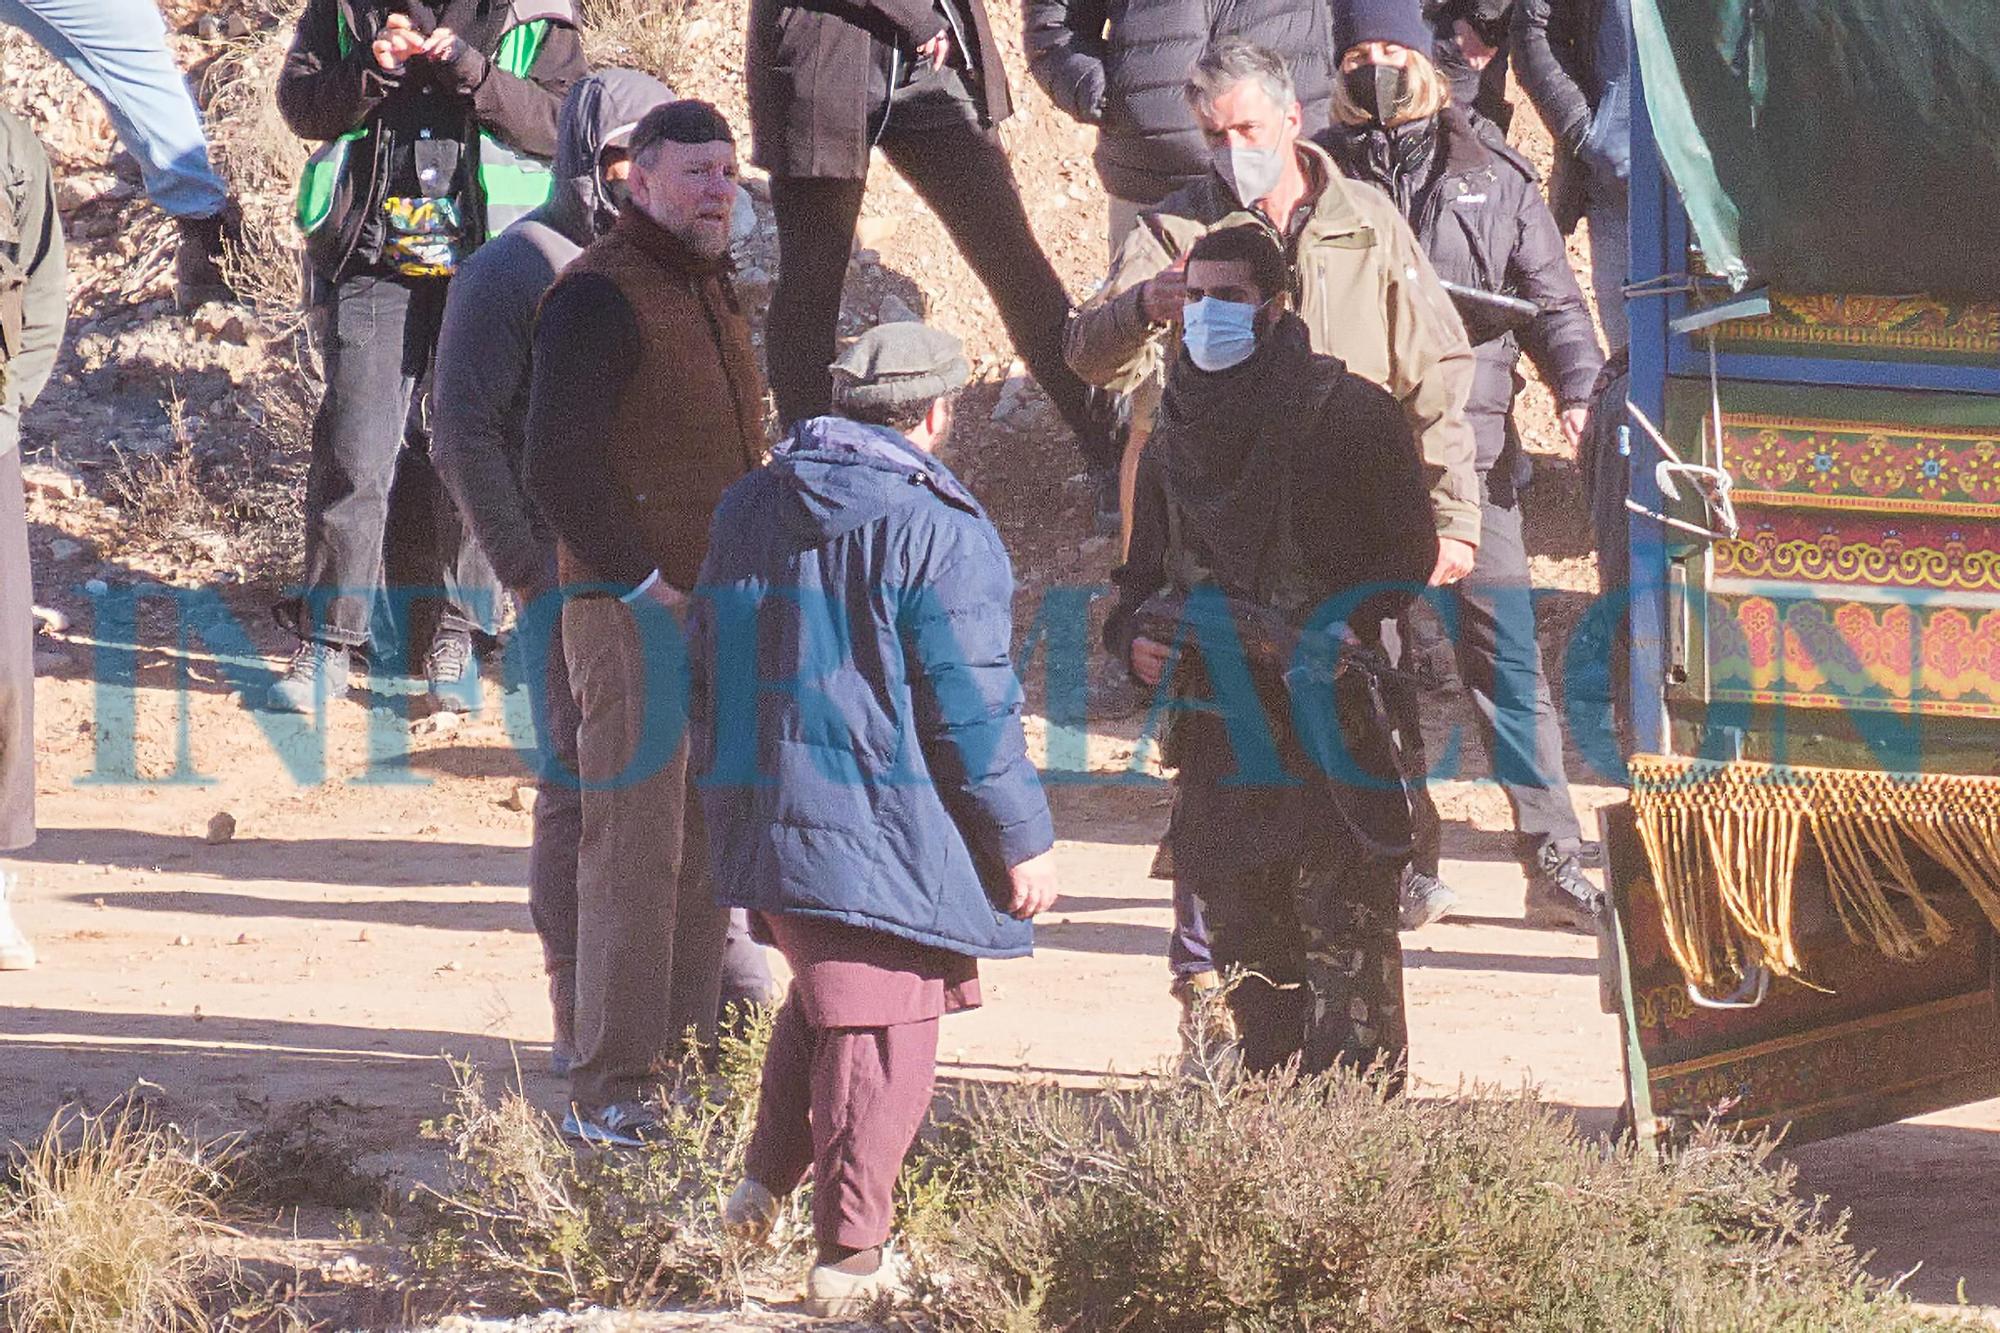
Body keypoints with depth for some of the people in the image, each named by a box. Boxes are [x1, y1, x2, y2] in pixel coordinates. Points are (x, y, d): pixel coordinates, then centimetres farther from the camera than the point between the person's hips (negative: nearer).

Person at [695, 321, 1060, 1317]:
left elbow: (709, 673, 19)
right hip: (885, 829, -7)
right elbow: (970, 708, -13)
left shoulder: (746, 512, 10)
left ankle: (764, 1185, 24)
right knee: (880, 1034, 1)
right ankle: (849, 1258, 3)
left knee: (822, 997, 26)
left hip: (762, 815, 7)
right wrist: (1023, 841, -5)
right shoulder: (938, 530, -12)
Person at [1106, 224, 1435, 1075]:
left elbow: (1410, 553, -1)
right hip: (1219, 732, 6)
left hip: (1335, 724, -6)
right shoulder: (1173, 437, 16)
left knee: (1343, 934, -11)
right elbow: (1143, 574, 25)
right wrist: (1134, 638, 3)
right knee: (1243, 942, 8)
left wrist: (1355, 631, -17)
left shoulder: (1346, 413, -2)